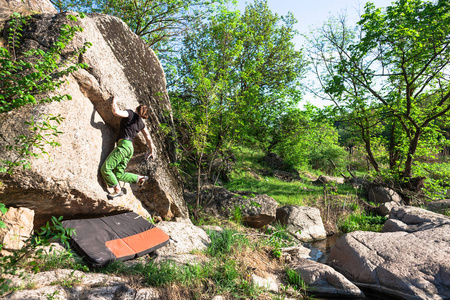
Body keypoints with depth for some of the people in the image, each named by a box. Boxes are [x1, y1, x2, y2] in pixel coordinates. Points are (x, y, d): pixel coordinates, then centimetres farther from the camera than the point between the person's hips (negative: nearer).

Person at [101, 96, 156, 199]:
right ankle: (140, 178, 16)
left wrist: (113, 101, 5)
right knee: (119, 174, 15)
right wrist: (152, 150, 36)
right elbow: (148, 138, 25)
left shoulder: (130, 114, 0)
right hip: (130, 148, 8)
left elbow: (116, 112, -15)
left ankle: (118, 190, 0)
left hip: (124, 145, -8)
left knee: (105, 168, -5)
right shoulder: (141, 123, 20)